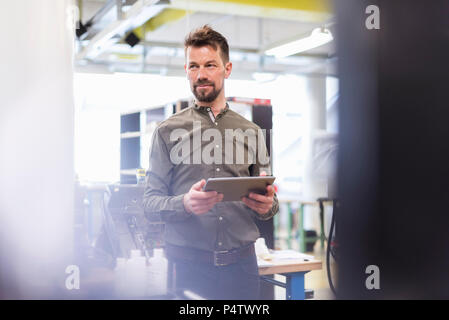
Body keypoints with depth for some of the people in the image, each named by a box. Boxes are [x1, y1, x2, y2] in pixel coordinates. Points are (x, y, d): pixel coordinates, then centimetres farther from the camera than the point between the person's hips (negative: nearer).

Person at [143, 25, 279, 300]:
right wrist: (185, 204, -22)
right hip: (188, 264, -2)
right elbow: (151, 202, -2)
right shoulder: (168, 131, 3)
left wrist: (267, 205, -12)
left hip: (241, 263, 2)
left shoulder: (251, 132, 10)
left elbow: (270, 204, 11)